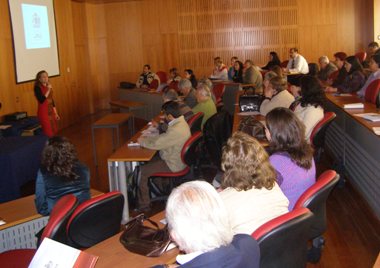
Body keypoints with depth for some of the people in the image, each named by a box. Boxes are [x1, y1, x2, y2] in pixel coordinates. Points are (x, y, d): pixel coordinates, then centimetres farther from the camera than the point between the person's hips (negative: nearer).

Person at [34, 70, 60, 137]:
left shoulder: (48, 86, 9)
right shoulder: (37, 88, -14)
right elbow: (41, 100, -26)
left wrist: (56, 113, 16)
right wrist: (48, 90, -25)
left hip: (51, 112, 8)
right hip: (43, 113, -8)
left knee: (54, 131, 12)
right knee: (48, 133, -5)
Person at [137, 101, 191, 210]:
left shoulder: (176, 131, -31)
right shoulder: (180, 122, 1)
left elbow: (156, 144, -25)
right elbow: (164, 137, 13)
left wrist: (142, 141, -7)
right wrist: (146, 138, 5)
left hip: (173, 165, -10)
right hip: (175, 157, 10)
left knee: (141, 171, -6)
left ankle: (144, 204, 6)